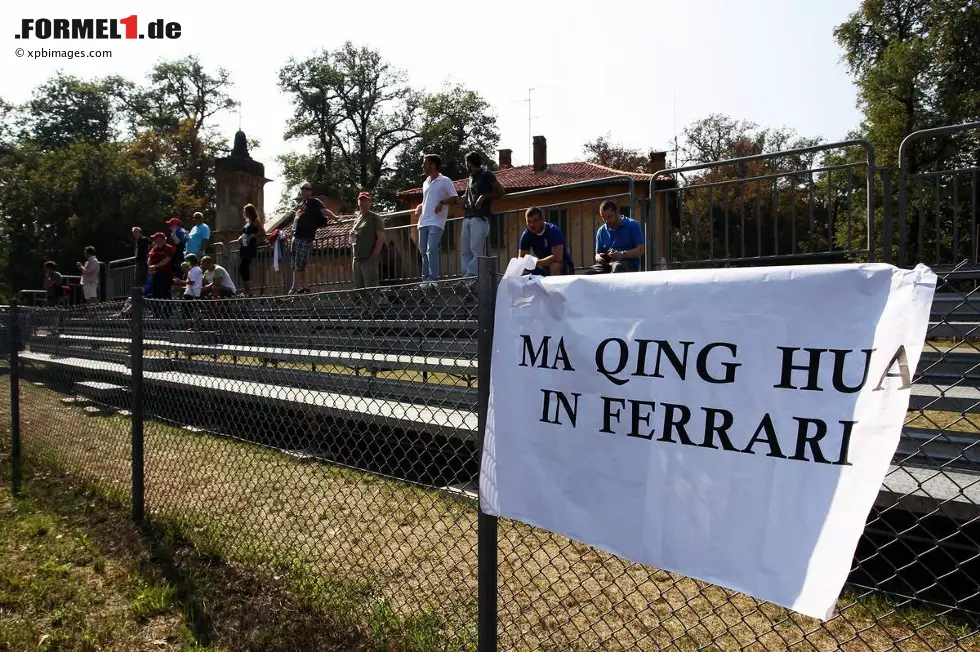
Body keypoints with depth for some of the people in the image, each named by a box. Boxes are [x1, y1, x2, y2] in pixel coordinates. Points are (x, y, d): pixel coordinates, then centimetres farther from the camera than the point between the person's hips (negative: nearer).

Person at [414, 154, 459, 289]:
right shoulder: (425, 183, 21)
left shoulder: (445, 181, 0)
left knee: (432, 249, -18)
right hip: (423, 222, 8)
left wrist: (442, 202, -18)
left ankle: (433, 279, -18)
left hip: (436, 222, -8)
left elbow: (455, 198, -4)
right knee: (423, 251, 7)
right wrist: (419, 207, 13)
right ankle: (426, 279, 13)